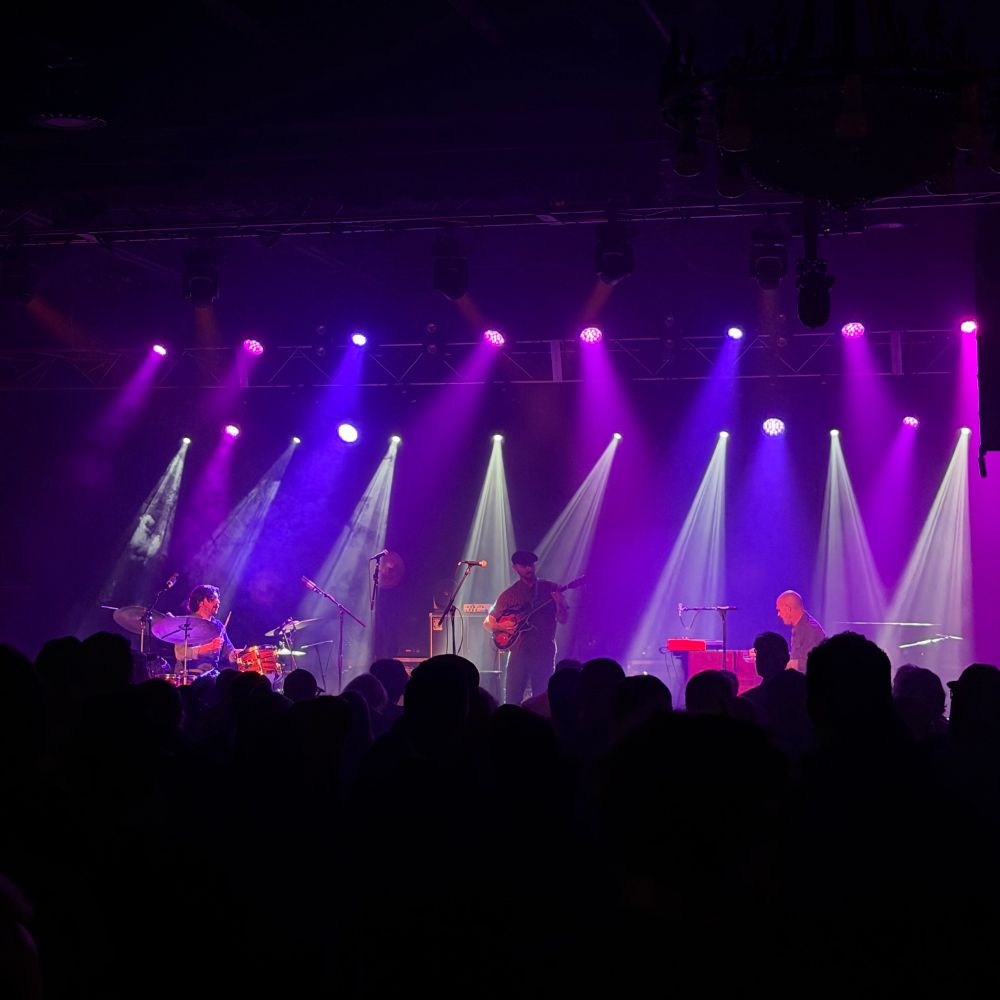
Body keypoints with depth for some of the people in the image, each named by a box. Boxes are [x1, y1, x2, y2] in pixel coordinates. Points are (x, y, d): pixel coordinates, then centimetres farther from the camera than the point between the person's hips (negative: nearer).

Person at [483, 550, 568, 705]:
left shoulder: (551, 588, 7)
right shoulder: (509, 594, 9)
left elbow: (563, 619, 3)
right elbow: (487, 623, 12)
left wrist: (560, 604, -17)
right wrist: (500, 626, -9)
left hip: (544, 653, -1)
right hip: (519, 653, 1)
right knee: (512, 701, -5)